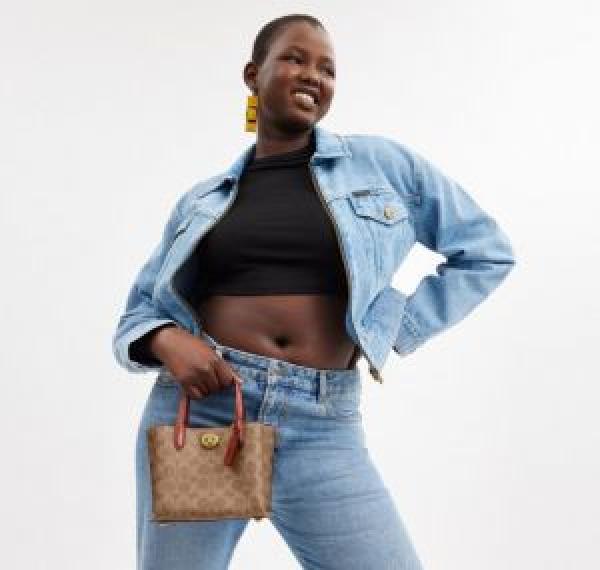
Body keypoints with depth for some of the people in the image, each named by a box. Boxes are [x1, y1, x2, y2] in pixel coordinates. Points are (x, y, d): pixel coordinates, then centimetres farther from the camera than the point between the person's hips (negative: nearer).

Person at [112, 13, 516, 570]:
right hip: (199, 406, 2)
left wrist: (392, 328, 4)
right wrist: (166, 340, -9)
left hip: (320, 428, -1)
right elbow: (134, 318, 15)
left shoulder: (383, 164, 8)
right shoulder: (201, 200, 12)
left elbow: (486, 251, 13)